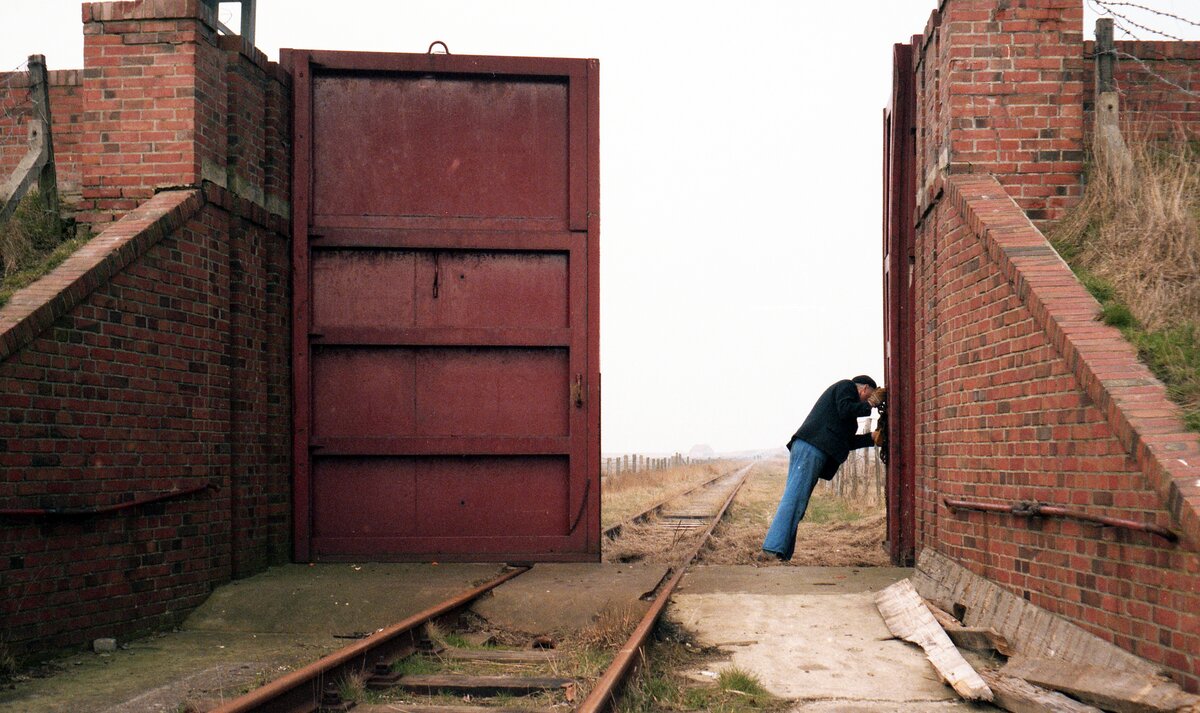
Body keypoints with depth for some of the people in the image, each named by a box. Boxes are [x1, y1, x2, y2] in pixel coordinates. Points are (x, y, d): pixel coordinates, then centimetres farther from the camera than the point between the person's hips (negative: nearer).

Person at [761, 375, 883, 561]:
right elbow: (845, 410, -11)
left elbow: (846, 441, 32)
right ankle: (774, 548, -25)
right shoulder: (846, 386, 10)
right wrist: (869, 404, 3)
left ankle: (782, 553, -1)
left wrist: (872, 438, 36)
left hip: (805, 448, 10)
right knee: (794, 498, -17)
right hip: (811, 448, -10)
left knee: (794, 500, 3)